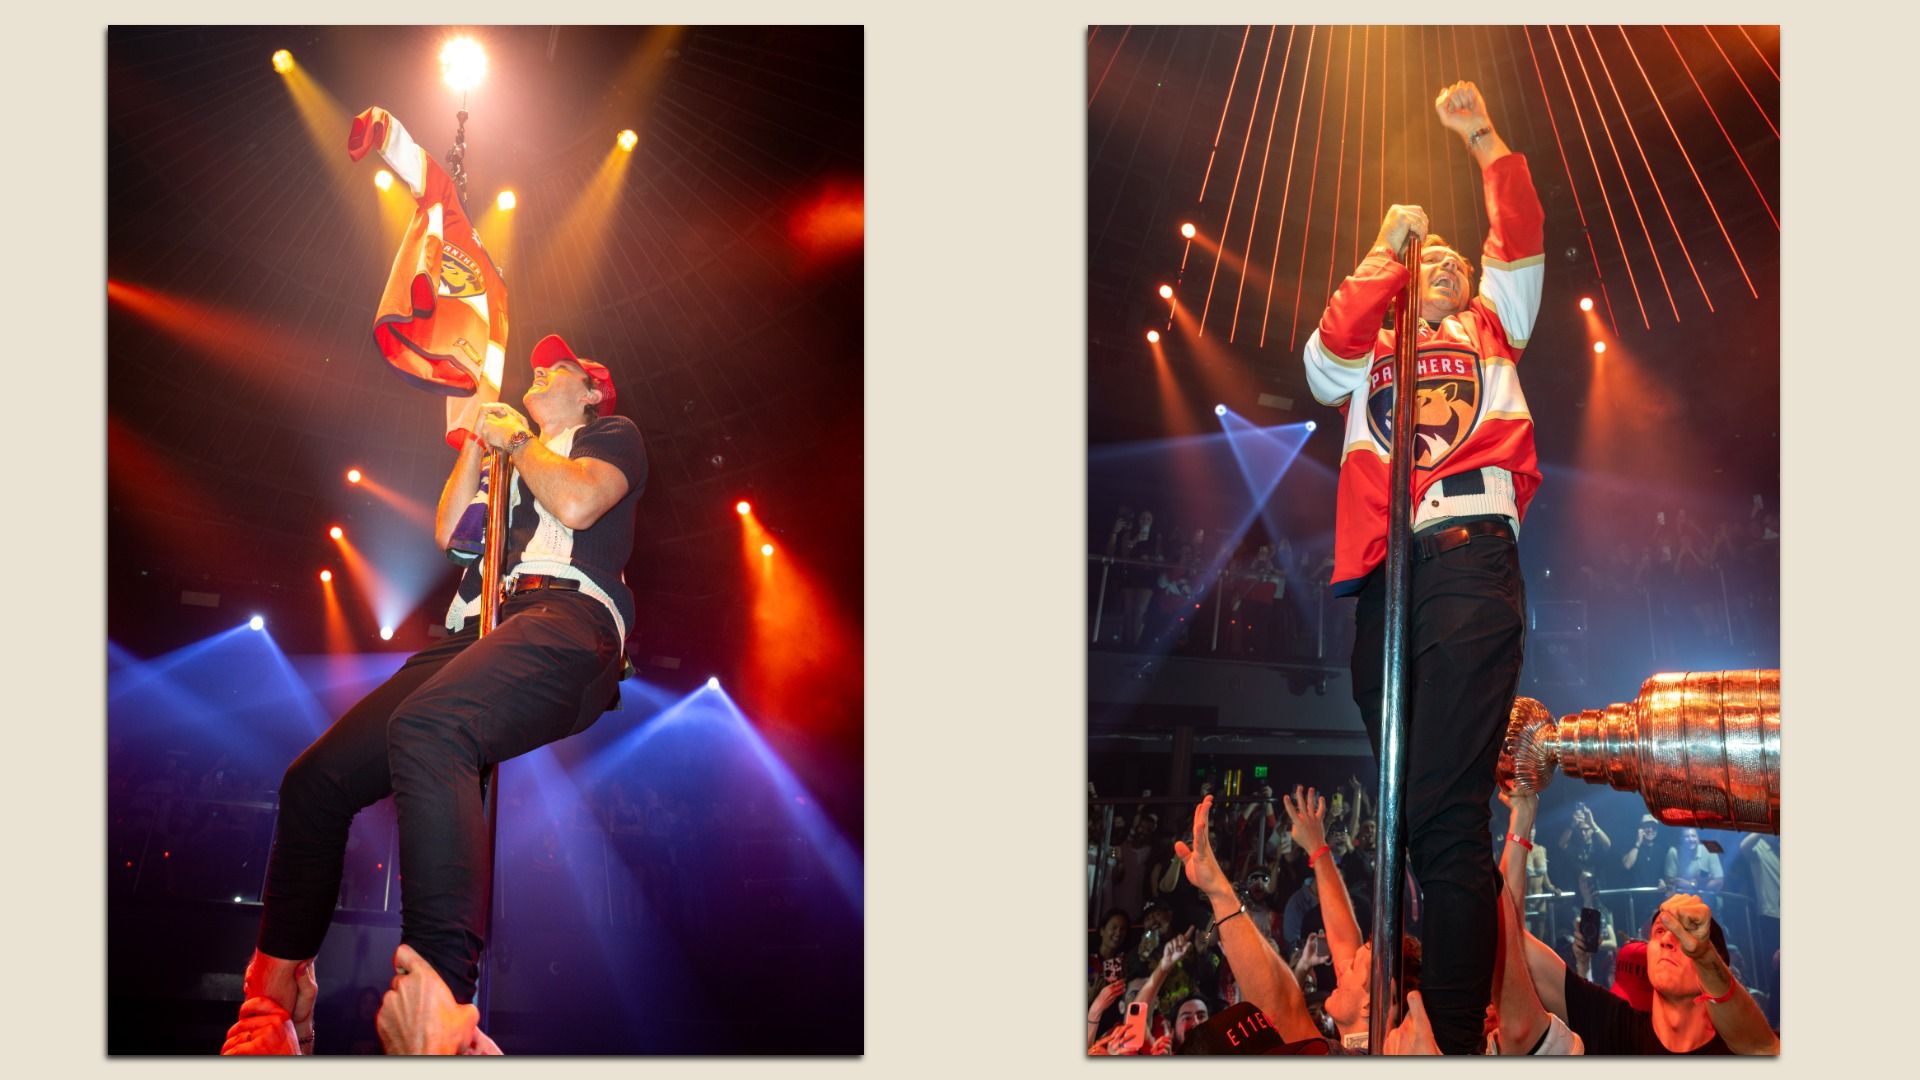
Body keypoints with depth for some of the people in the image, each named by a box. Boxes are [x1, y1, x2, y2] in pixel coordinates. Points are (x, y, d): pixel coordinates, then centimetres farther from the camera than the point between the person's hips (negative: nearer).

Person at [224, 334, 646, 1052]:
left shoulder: (613, 434, 19)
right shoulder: (508, 463, 41)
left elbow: (577, 502, -2)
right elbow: (448, 530, 27)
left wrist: (516, 441, 13)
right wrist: (481, 438, 25)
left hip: (565, 617, -8)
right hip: (477, 637, 9)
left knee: (425, 727, -40)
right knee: (315, 778, -9)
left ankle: (444, 1008, -53)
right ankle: (274, 994, -3)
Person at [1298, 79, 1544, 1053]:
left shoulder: (1491, 330, 28)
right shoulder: (1372, 351, 29)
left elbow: (1521, 242, 17)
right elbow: (1326, 356, 8)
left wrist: (1484, 139, 13)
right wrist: (1385, 250, 12)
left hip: (1470, 559, -3)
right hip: (1382, 572, 3)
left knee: (1446, 811, -17)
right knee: (1406, 805, 1)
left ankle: (1461, 1038, -22)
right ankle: (1401, 1022, 5)